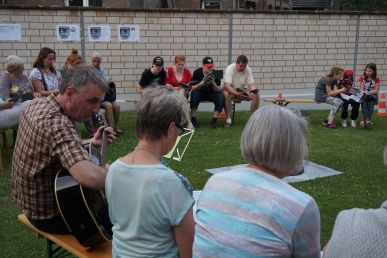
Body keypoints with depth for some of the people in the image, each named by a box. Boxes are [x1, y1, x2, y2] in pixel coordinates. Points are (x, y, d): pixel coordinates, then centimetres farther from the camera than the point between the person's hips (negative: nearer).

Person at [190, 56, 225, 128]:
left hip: (211, 93, 1)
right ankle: (193, 119, -24)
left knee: (221, 97, -27)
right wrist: (201, 83, -32)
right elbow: (193, 88, -14)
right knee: (194, 94, -32)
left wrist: (213, 83, -31)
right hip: (200, 92, -1)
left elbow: (218, 90, -11)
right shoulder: (197, 72, -12)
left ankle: (214, 119, -19)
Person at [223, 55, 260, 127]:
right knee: (226, 94, -38)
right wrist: (237, 94, -49)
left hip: (243, 90, 4)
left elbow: (251, 84, -9)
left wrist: (254, 90, -34)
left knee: (256, 95, -20)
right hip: (231, 90, -4)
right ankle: (228, 119, -29)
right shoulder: (230, 69, -23)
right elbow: (227, 86, -33)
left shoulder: (248, 70, -9)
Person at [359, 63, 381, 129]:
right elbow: (361, 89, 2)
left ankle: (365, 120, -46)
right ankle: (367, 119, -49)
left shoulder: (376, 79, 3)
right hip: (364, 95, 1)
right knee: (363, 101, -34)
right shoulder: (362, 78, 8)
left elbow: (376, 90, -4)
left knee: (371, 102, -35)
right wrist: (363, 92, -22)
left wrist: (369, 92, -22)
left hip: (373, 95, -1)